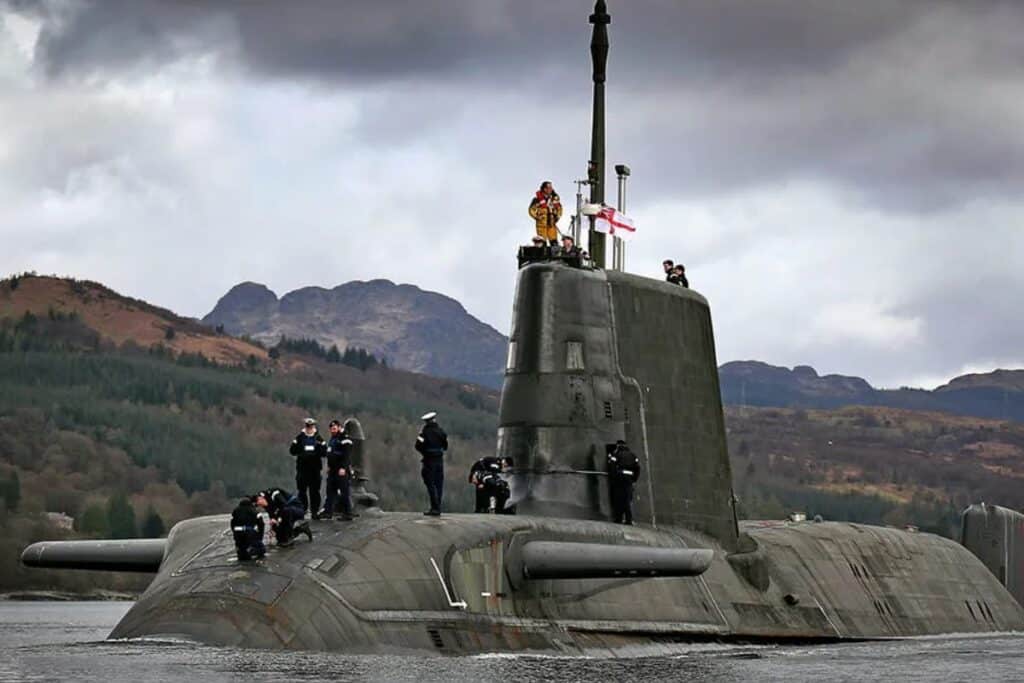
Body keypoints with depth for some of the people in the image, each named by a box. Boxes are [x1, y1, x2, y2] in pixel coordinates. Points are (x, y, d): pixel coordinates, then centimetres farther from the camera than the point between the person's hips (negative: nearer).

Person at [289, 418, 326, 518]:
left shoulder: (319, 438, 7)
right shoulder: (299, 438, 5)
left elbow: (324, 452, 2)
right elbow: (292, 451, 2)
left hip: (315, 468, 0)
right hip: (302, 467, 0)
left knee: (315, 490, 3)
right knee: (302, 490, 2)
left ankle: (315, 511, 8)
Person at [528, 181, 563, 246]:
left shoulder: (555, 198, 7)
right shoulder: (538, 199, -10)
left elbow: (559, 208, 22)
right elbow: (532, 210, -5)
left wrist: (557, 217, 9)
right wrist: (538, 218, -11)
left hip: (552, 223, 4)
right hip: (542, 223, -4)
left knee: (554, 242, 1)